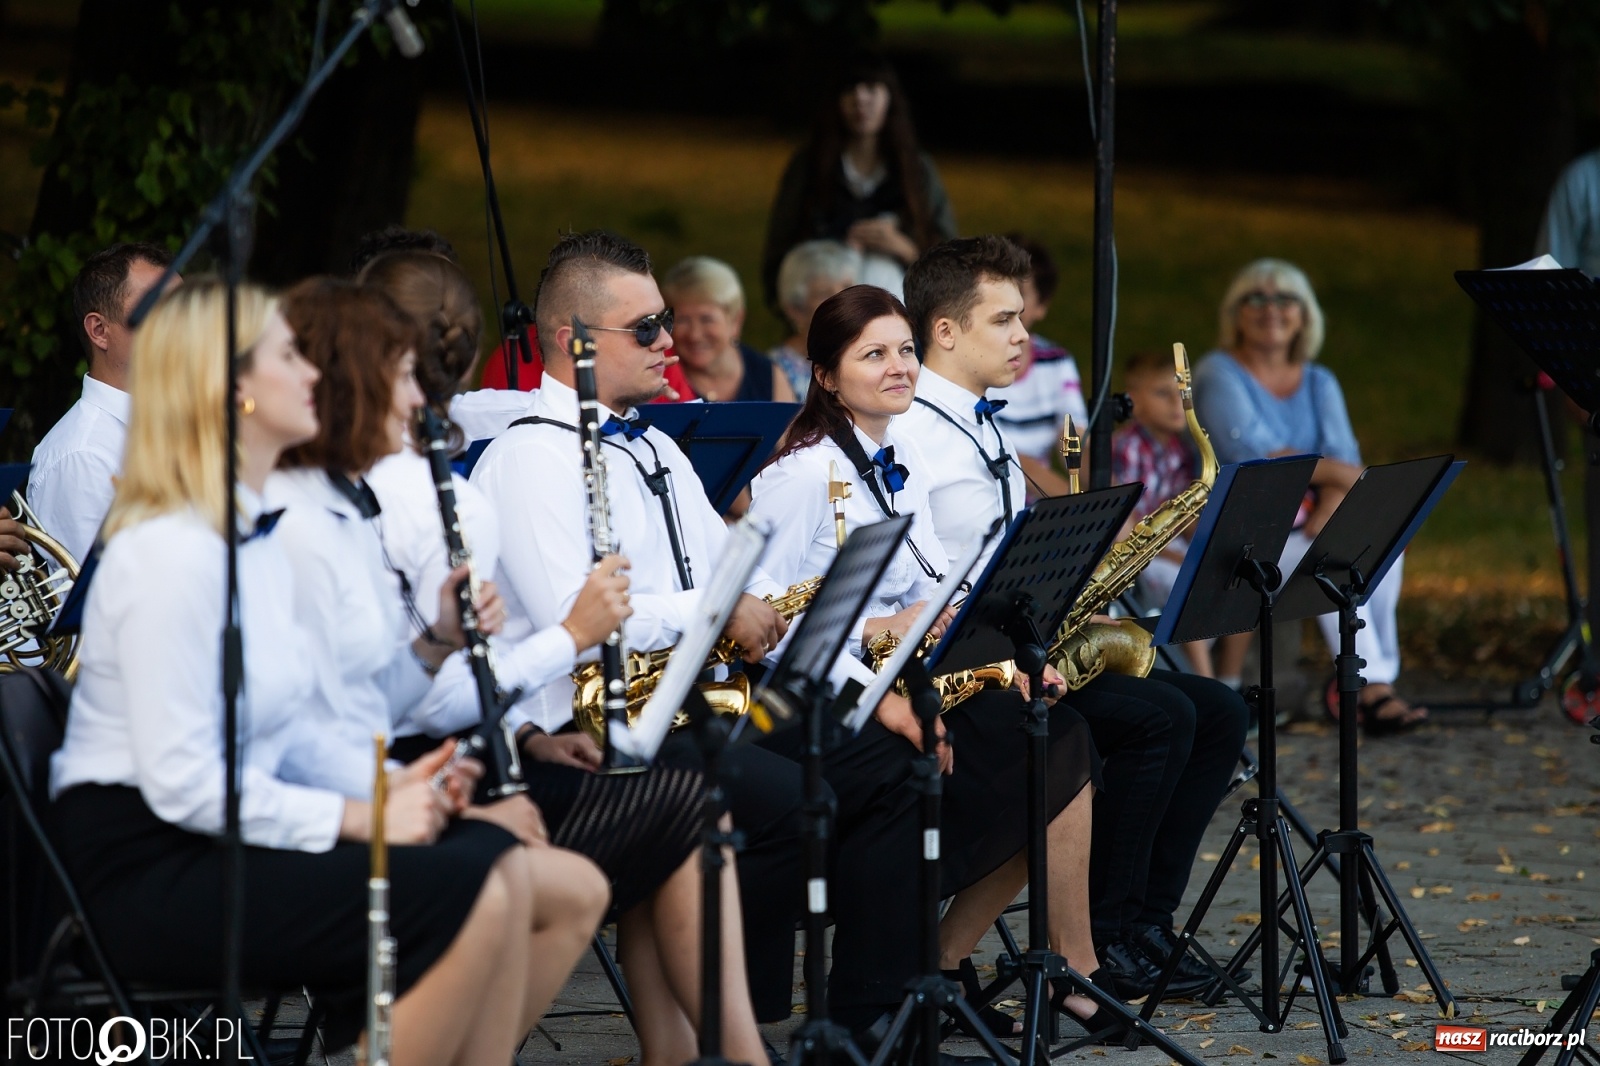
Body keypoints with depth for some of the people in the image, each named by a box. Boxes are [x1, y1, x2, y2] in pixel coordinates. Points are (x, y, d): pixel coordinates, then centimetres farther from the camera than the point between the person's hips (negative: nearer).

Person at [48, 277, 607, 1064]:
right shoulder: (169, 554, -17)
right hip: (148, 870, -10)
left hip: (241, 828, 10)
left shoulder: (257, 537, 14)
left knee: (566, 891, -4)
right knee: (473, 896, -26)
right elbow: (181, 784, -22)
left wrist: (386, 784, -2)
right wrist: (361, 817, -19)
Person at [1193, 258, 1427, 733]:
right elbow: (1251, 452, -17)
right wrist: (1334, 472, -15)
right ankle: (1375, 690, -29)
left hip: (1305, 520, 5)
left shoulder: (1319, 383, 14)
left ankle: (1380, 673, -21)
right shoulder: (1219, 375, -3)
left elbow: (1345, 457, 0)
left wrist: (1330, 509, -21)